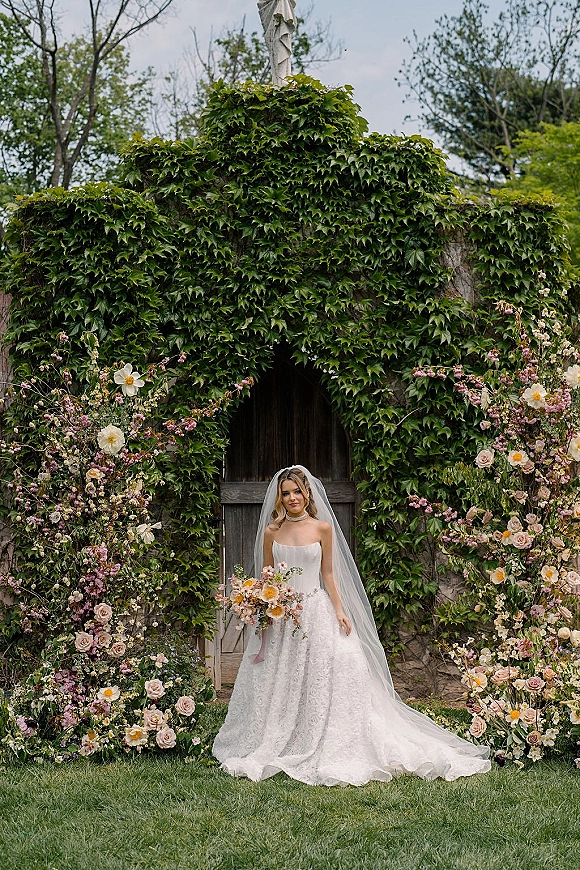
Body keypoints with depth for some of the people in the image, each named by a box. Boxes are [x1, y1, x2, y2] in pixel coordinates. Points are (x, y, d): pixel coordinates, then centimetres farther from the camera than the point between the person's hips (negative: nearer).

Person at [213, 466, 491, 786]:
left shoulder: (323, 528, 1)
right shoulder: (271, 532, 4)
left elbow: (328, 573, 5)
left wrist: (339, 610, -3)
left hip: (315, 612, -1)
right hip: (278, 615, 1)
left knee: (323, 681, -4)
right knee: (279, 684, 5)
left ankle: (324, 751, 5)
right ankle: (275, 750, 17)